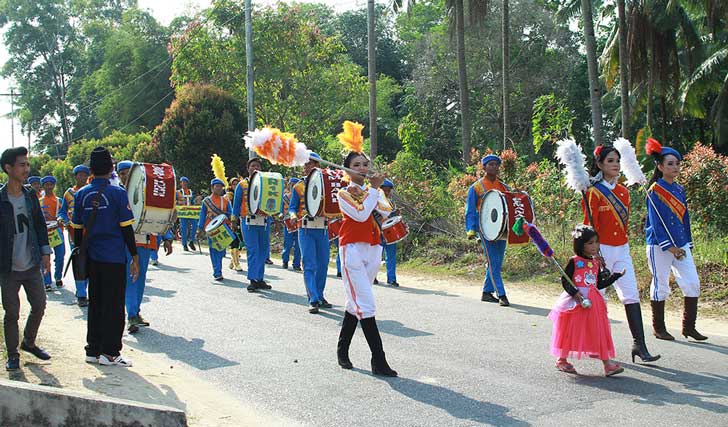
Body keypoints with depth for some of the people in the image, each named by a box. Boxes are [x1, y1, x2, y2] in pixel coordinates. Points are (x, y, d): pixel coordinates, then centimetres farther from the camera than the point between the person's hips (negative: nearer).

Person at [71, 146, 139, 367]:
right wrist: (135, 257, -3)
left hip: (91, 258, 5)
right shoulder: (117, 193, -9)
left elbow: (77, 229, 8)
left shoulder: (81, 194, 5)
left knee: (95, 303, 14)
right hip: (114, 258, -5)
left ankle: (93, 349, 19)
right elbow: (126, 228, -9)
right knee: (113, 305, 1)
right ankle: (109, 353, 3)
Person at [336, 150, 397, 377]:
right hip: (352, 250, -6)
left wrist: (376, 190, -10)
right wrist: (373, 188, -11)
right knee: (366, 306, -12)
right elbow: (361, 215, -18)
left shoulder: (371, 193, 16)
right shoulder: (344, 194, -1)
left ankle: (342, 350, 26)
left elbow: (386, 212, -2)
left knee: (355, 303, 13)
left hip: (372, 250, 6)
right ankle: (379, 361, -14)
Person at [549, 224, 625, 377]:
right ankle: (561, 360, 21)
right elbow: (565, 281, -12)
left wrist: (615, 276, 6)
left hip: (593, 302, 6)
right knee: (571, 332, 4)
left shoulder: (596, 262, 9)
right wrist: (575, 293, -24)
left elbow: (599, 284, 13)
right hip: (575, 302, -5)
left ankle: (607, 364, 2)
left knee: (599, 332, 2)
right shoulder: (574, 261, -9)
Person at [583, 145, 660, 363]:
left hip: (622, 250, 6)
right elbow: (590, 226, -10)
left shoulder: (623, 191, 10)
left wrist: (622, 245, 16)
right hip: (601, 250, -6)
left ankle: (639, 345, -3)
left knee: (631, 295, -2)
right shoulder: (594, 192, -8)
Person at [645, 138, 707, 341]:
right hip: (660, 246, -6)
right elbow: (656, 221, -13)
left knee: (693, 283, 0)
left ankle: (689, 327, 10)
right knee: (660, 286, 2)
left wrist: (687, 245, 11)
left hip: (680, 246, 7)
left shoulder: (679, 190, 13)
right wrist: (669, 246, -17)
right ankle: (659, 328, 14)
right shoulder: (654, 191, -8)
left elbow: (684, 218, 16)